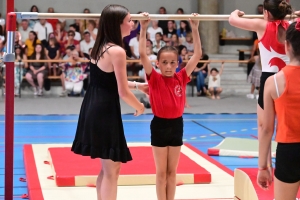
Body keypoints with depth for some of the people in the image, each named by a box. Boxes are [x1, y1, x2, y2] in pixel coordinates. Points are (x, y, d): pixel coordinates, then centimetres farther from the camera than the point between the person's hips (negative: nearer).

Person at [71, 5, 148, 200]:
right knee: (111, 170, 0)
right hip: (105, 111, -9)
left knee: (108, 168, 20)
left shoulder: (100, 47, 10)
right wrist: (139, 107, 2)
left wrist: (137, 85, 26)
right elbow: (123, 92, -16)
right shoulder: (117, 51, -17)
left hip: (94, 109, 9)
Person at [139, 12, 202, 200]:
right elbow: (143, 54, -20)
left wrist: (195, 29, -10)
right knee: (161, 172, 5)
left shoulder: (181, 78, -1)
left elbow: (198, 54, -5)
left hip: (177, 124, 3)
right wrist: (144, 29, -24)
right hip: (159, 125, -3)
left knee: (172, 171, 12)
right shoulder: (155, 79, -9)